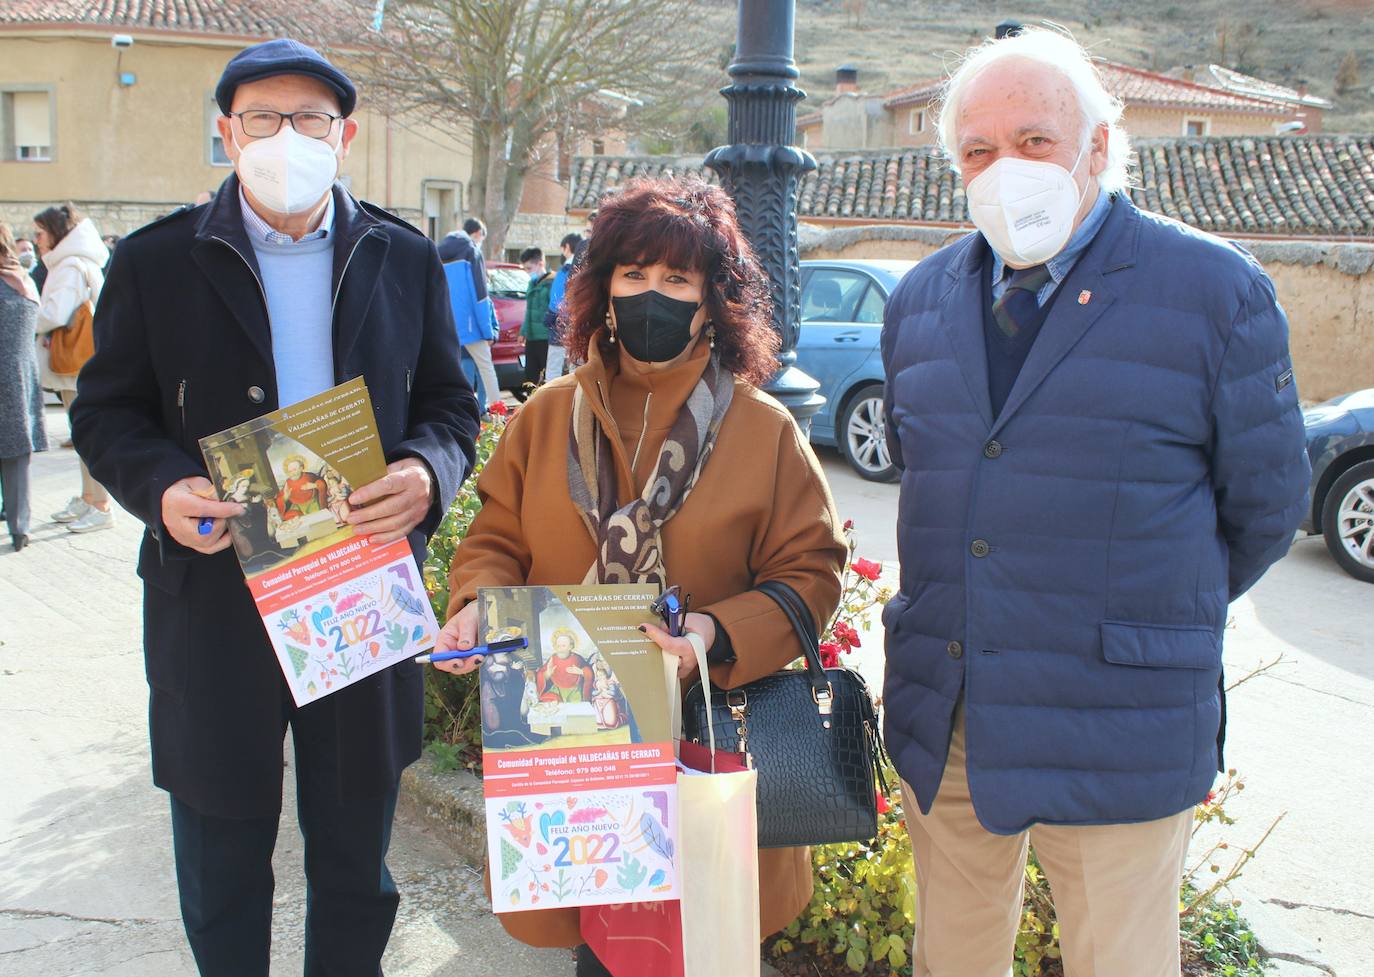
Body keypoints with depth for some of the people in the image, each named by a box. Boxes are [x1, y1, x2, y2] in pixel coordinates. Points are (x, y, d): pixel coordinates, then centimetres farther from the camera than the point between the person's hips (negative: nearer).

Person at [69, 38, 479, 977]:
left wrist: (428, 473, -15)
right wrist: (162, 486, -18)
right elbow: (107, 409, 3)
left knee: (357, 856, 16)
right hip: (214, 605, -1)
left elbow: (451, 402, 7)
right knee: (222, 857, 15)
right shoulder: (157, 261, 1)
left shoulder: (405, 259, 5)